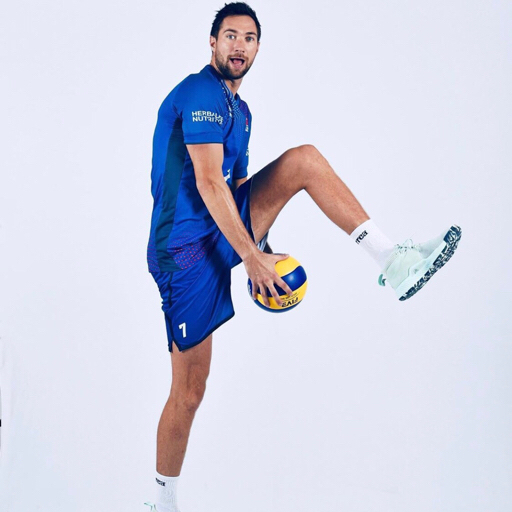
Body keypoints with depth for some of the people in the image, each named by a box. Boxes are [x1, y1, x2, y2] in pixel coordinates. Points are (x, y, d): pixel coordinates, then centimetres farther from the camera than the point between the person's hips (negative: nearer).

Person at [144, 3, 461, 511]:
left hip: (226, 232, 8)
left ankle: (393, 261, -10)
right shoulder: (201, 93, -11)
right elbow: (208, 184, -19)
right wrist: (251, 255, -20)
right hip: (187, 249, -8)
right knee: (189, 392, -4)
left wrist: (262, 251, 19)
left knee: (304, 159, -4)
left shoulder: (238, 109, 19)